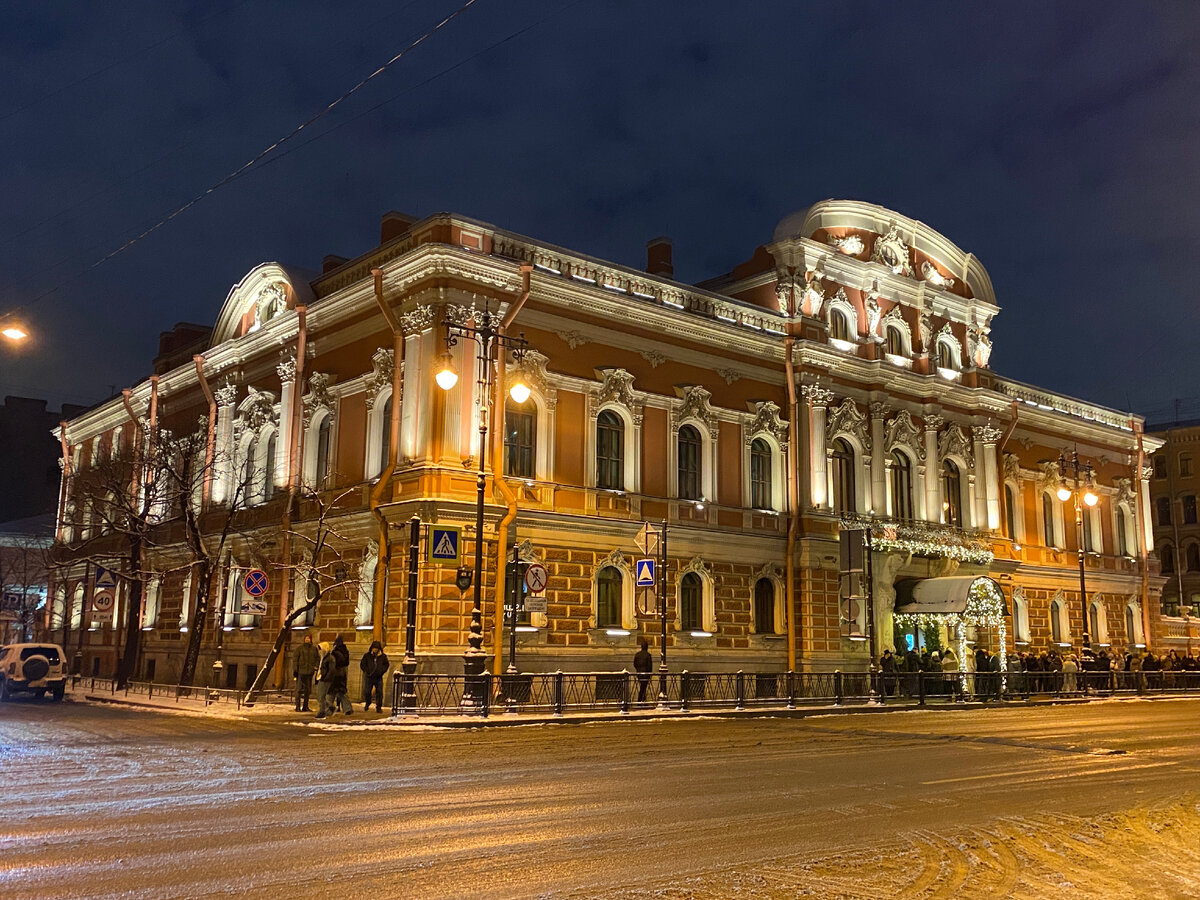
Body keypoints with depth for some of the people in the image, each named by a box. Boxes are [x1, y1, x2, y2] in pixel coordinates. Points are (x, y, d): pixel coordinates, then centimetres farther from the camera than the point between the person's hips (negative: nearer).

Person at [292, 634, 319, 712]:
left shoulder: (314, 649, 11)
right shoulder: (299, 648, 1)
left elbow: (318, 658, 18)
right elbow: (295, 660, -2)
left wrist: (316, 666, 2)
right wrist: (295, 670, -10)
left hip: (310, 671, 4)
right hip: (301, 672, -4)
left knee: (307, 690, 9)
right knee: (299, 689, -6)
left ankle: (305, 706, 18)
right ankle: (298, 707, -2)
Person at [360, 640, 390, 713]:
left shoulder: (383, 656, 5)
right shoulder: (367, 655, 2)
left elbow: (386, 664, 13)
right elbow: (362, 664, 5)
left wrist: (382, 671, -2)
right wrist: (367, 671, -7)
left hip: (378, 677, 0)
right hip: (369, 677, 0)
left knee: (379, 692, -3)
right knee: (366, 691, 3)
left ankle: (378, 707, 6)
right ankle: (367, 705, 28)